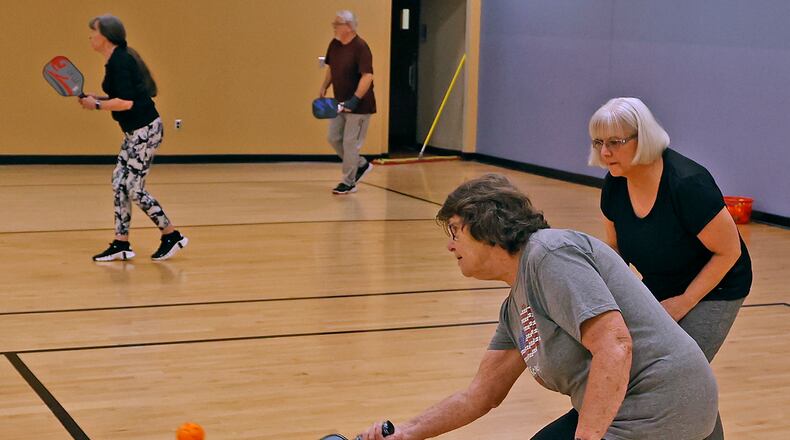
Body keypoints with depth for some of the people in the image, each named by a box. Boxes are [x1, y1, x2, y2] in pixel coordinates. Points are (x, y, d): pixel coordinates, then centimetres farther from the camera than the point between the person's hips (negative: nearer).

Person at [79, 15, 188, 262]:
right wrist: (96, 99, 9)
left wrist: (97, 105, -13)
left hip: (144, 130, -10)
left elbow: (126, 102, -25)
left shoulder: (120, 61, -18)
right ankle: (121, 245, 13)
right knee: (119, 183, 9)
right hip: (135, 132, 10)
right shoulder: (117, 60, 13)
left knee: (134, 189, -4)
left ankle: (172, 236, 8)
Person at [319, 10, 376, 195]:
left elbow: (367, 76, -26)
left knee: (350, 143, -3)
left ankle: (348, 183, 11)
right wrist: (324, 88, 8)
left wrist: (355, 100, -31)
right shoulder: (334, 44, 4)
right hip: (340, 103, 8)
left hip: (359, 105, -8)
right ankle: (362, 165, 31)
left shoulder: (360, 47, -20)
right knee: (334, 139, 12)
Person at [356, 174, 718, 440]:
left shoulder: (549, 254, -16)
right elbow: (482, 393, 20)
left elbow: (615, 347, -25)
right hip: (620, 411, 10)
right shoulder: (515, 308, 15)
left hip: (660, 409, -10)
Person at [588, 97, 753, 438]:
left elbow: (729, 251, -21)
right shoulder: (615, 185, -11)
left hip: (714, 288, -6)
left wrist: (684, 302, -19)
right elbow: (616, 248, 7)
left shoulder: (687, 184, -31)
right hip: (659, 287, 6)